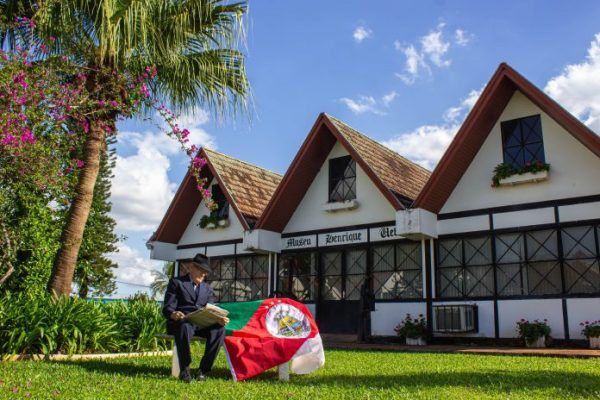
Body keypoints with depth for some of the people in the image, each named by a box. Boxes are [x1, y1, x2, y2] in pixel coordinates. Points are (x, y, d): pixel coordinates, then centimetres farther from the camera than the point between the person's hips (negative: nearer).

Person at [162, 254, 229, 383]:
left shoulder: (207, 288, 22)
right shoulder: (176, 282, 8)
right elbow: (167, 308, -3)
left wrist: (219, 319, -14)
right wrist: (173, 314, -28)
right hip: (180, 322, -4)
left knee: (219, 329, -26)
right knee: (185, 327, -39)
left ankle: (203, 369, -21)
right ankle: (184, 370, -24)